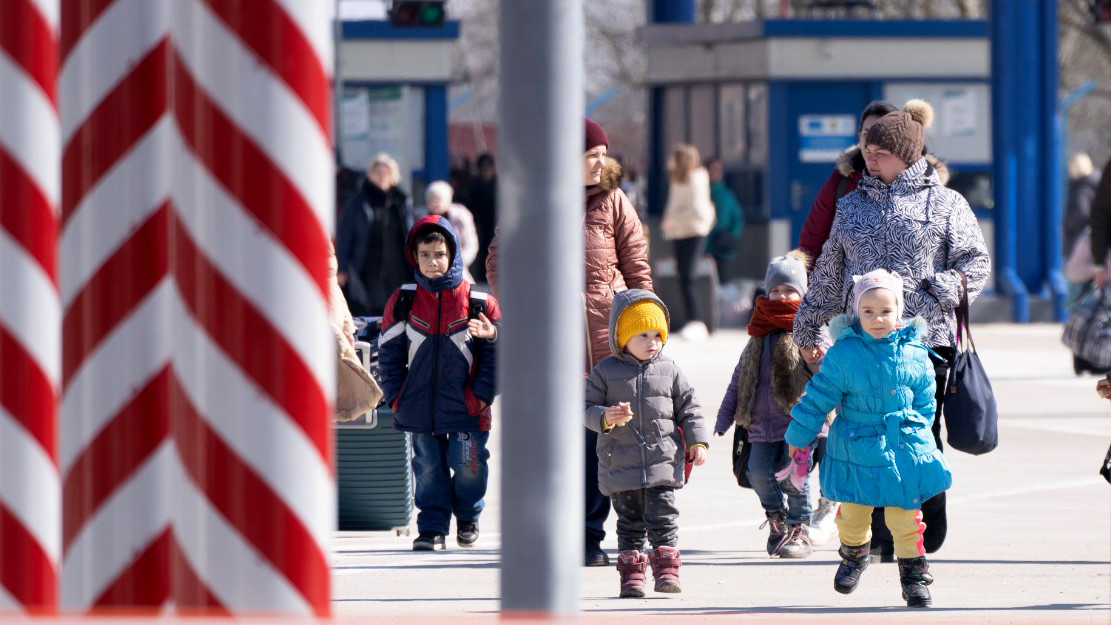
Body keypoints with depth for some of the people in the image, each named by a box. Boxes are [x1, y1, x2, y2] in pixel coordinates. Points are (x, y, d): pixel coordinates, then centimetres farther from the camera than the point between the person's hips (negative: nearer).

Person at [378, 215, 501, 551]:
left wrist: (483, 394, -6)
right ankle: (432, 528, 13)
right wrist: (396, 396, -1)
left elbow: (494, 352, 2)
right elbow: (389, 351, 6)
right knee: (428, 467, 5)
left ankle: (468, 517, 26)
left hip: (465, 407, -2)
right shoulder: (403, 302, 1)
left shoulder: (478, 302, -3)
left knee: (469, 466, 1)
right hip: (420, 407, 2)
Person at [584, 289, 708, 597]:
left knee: (663, 518, -6)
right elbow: (587, 407, -1)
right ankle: (631, 574, 10)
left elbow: (688, 408, 10)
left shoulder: (669, 370, 6)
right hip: (621, 464, 0)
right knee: (630, 522, 5)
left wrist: (697, 442, 0)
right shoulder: (605, 372, 1)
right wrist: (605, 418, -22)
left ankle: (666, 571, -2)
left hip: (662, 460, 0)